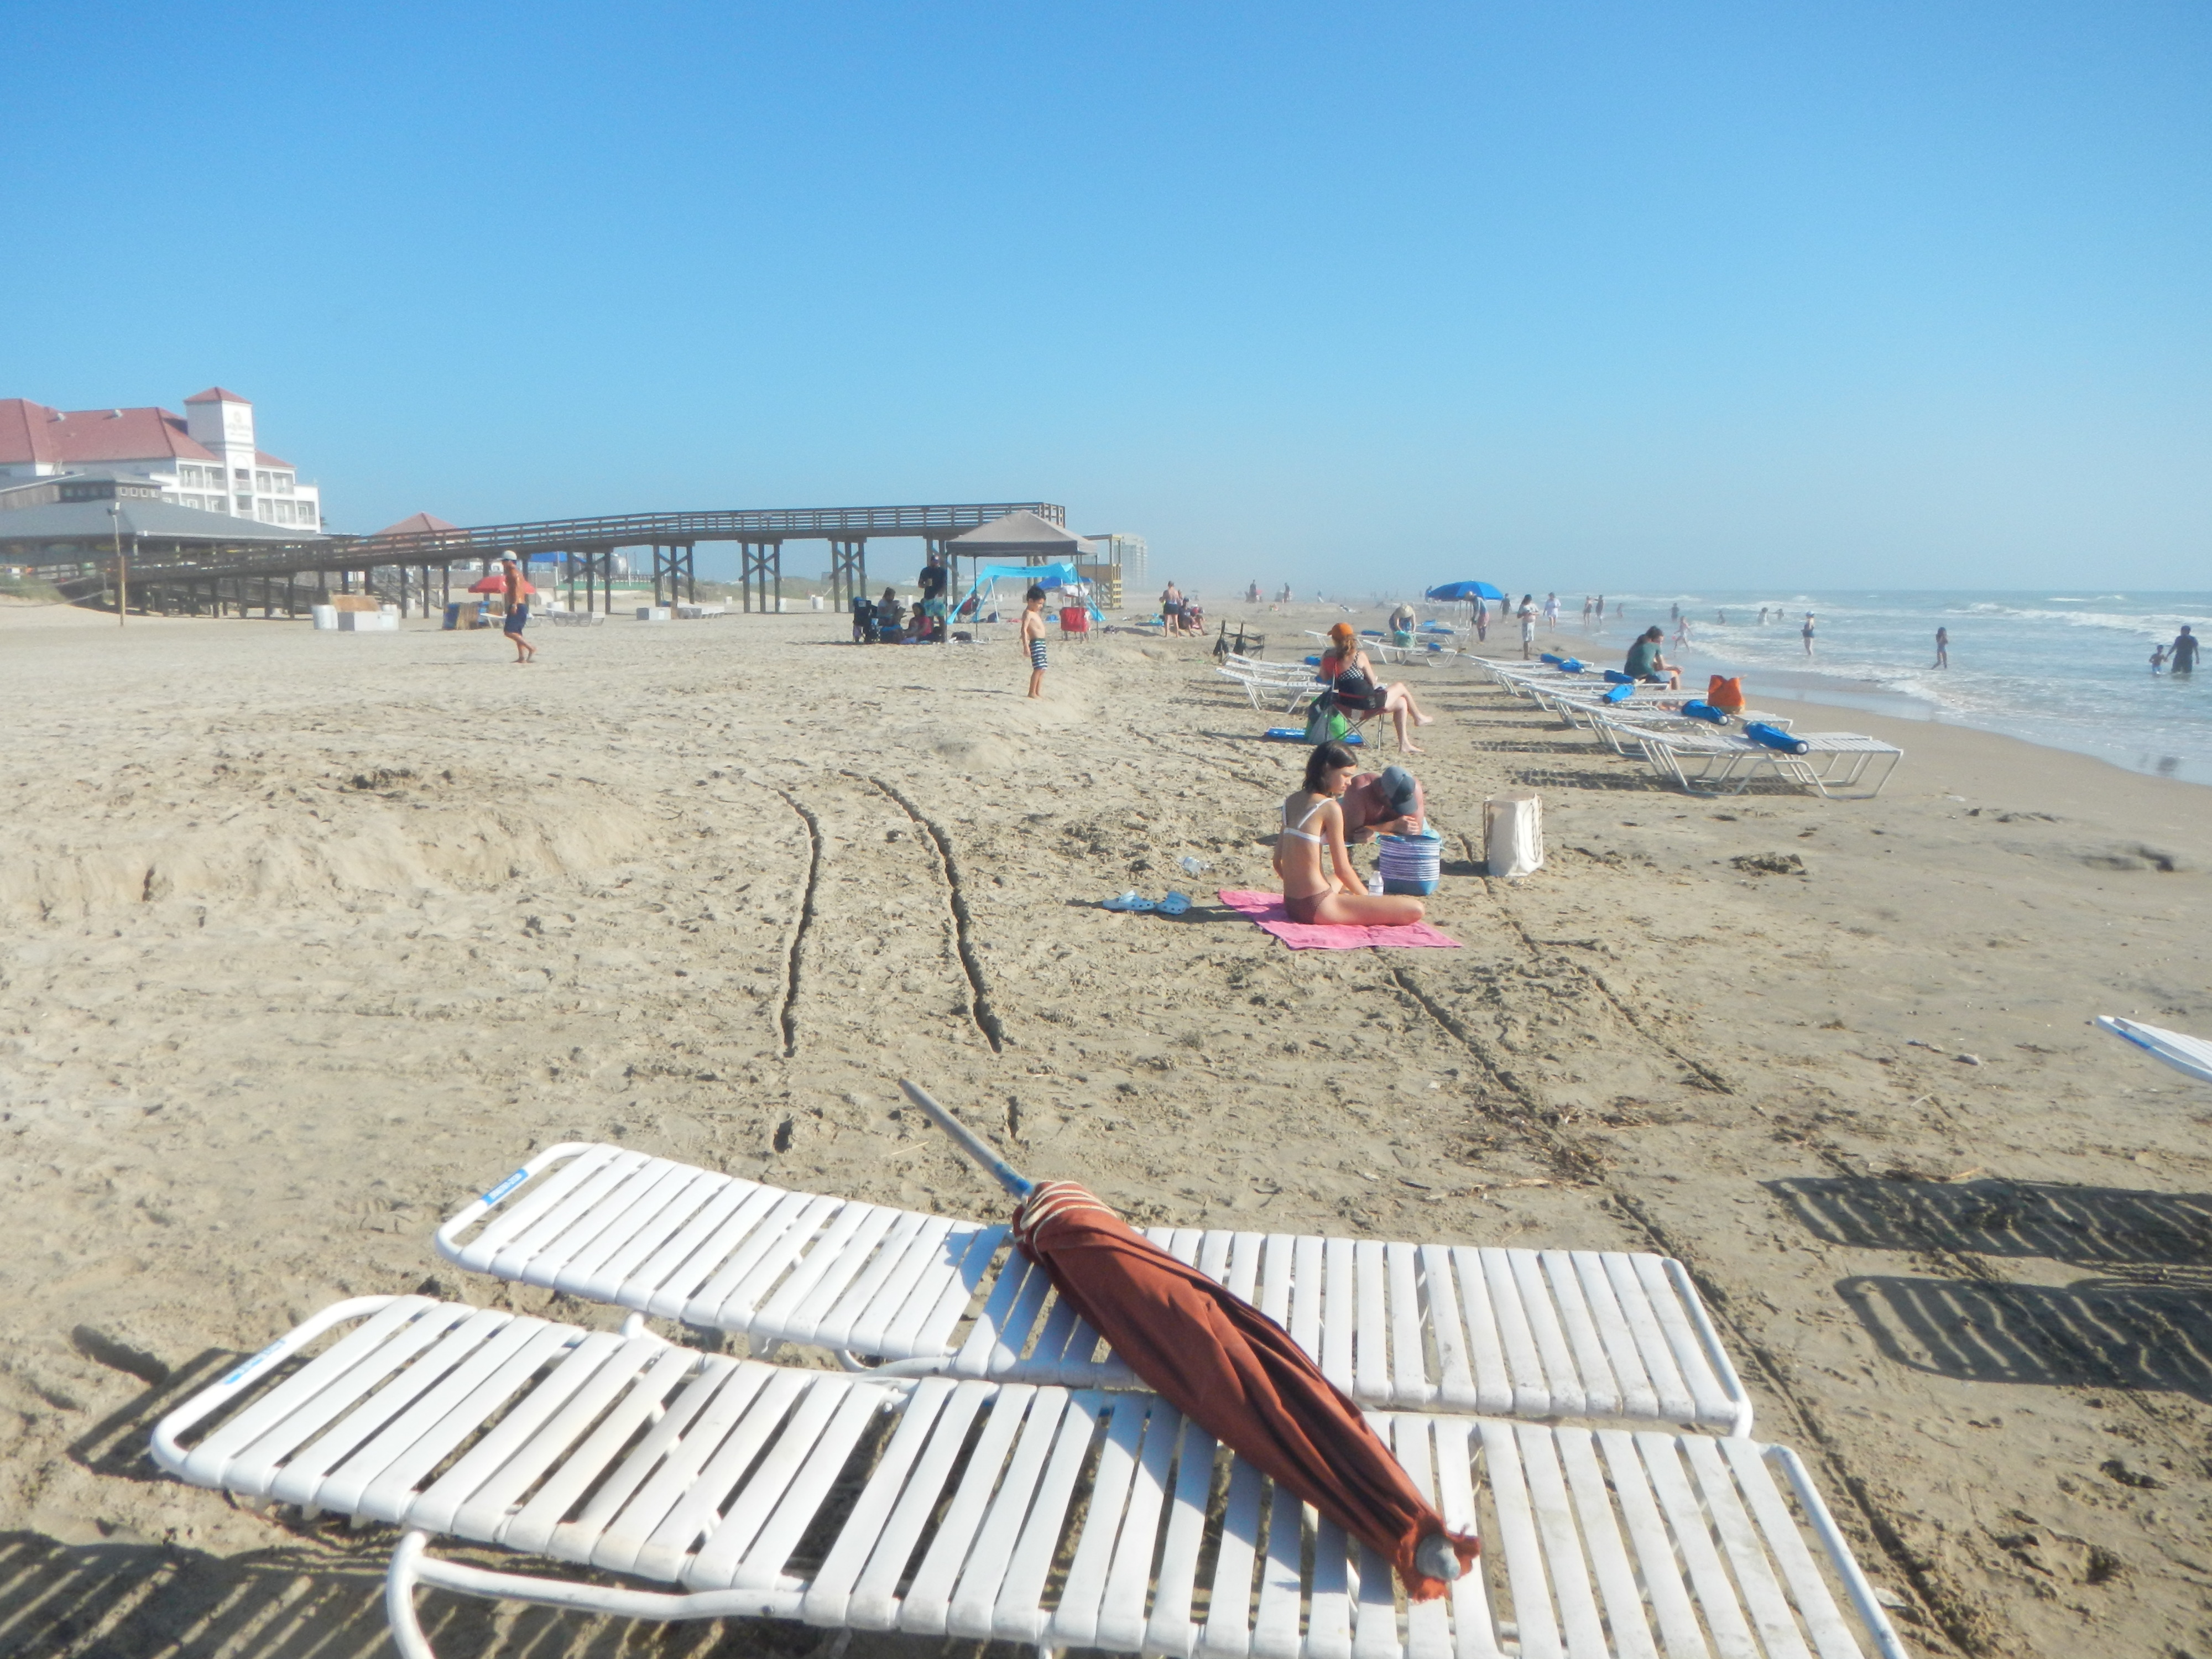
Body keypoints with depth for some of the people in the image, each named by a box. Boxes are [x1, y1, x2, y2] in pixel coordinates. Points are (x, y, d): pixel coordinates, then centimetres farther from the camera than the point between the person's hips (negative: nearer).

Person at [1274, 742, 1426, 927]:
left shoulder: (1292, 801, 10)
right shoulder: (1330, 807, -13)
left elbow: (1278, 862, 14)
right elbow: (1342, 869, -10)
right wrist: (1367, 896, 6)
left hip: (1291, 904, 9)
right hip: (1318, 908, -9)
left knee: (1339, 882, 44)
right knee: (1415, 909, -12)